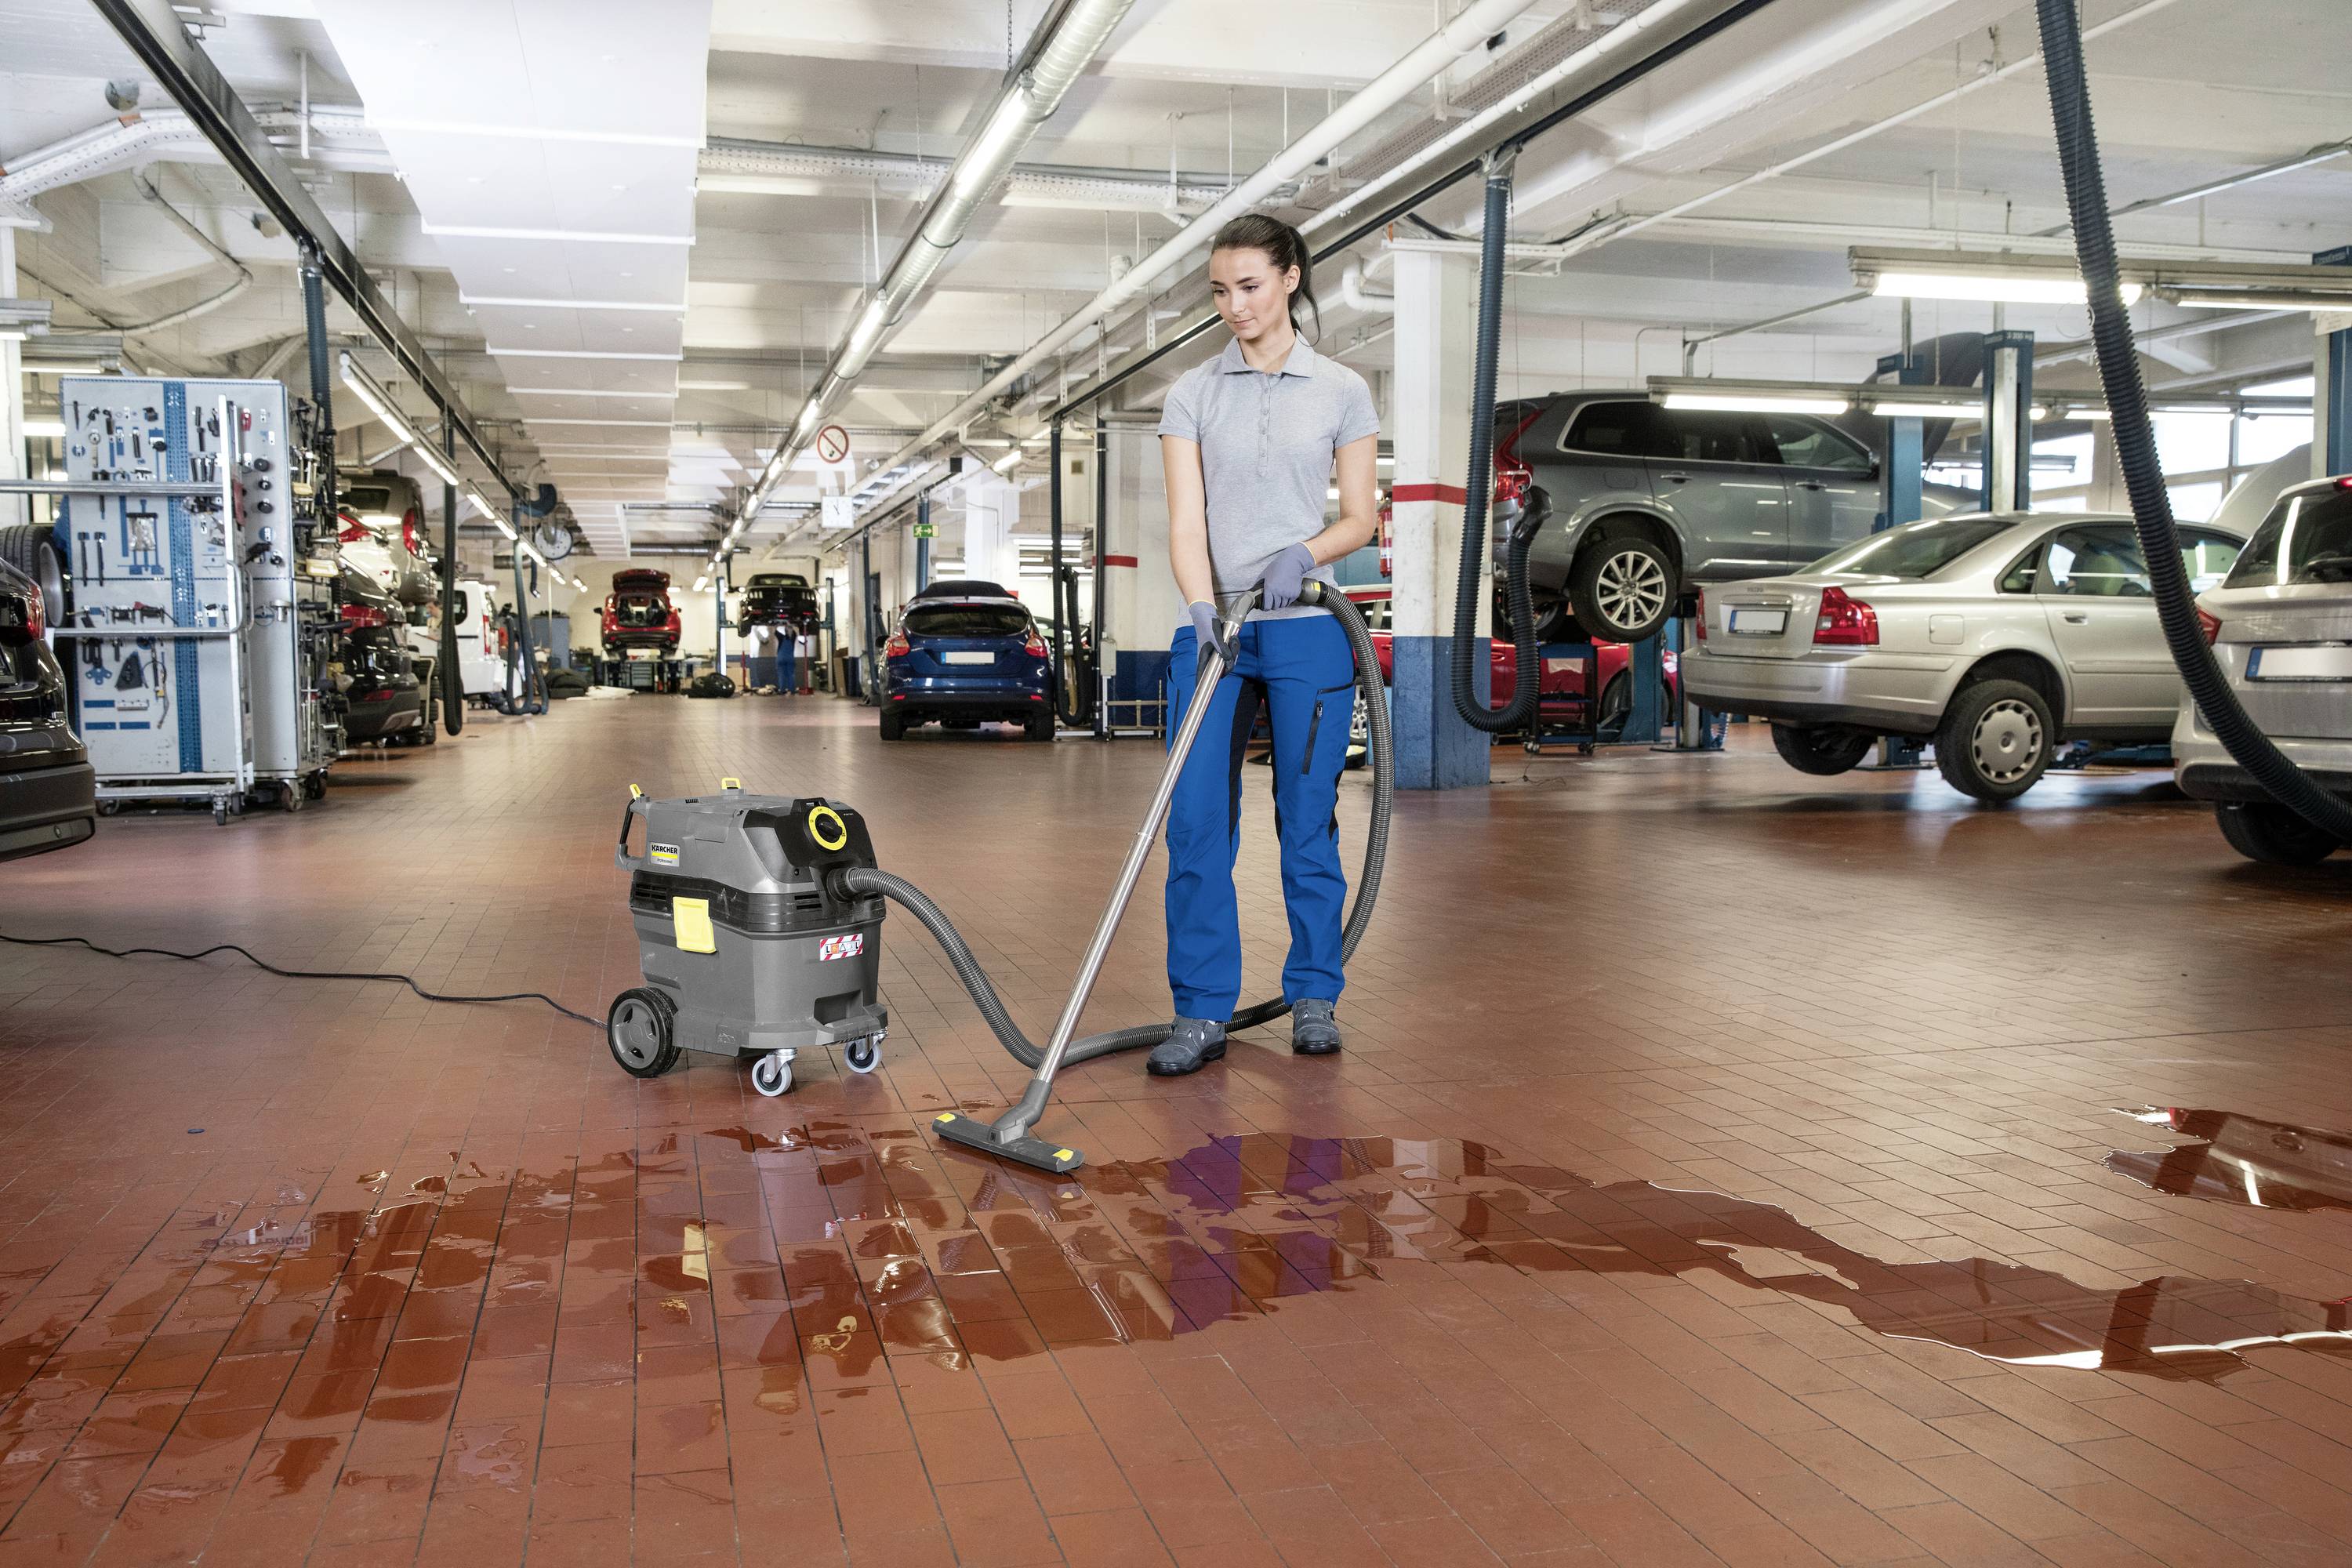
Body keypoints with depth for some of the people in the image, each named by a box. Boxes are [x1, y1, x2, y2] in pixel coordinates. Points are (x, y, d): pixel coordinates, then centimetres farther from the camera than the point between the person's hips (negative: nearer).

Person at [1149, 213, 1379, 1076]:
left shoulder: (1341, 390, 3)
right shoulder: (1191, 393, 5)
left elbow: (1360, 520, 2)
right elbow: (1185, 518, -5)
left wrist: (1304, 553, -19)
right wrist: (1202, 607, -22)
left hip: (1308, 627, -1)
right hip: (1213, 626, 2)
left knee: (1308, 820, 5)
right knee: (1195, 823, -2)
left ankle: (1315, 997, 21)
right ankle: (1202, 1012, 6)